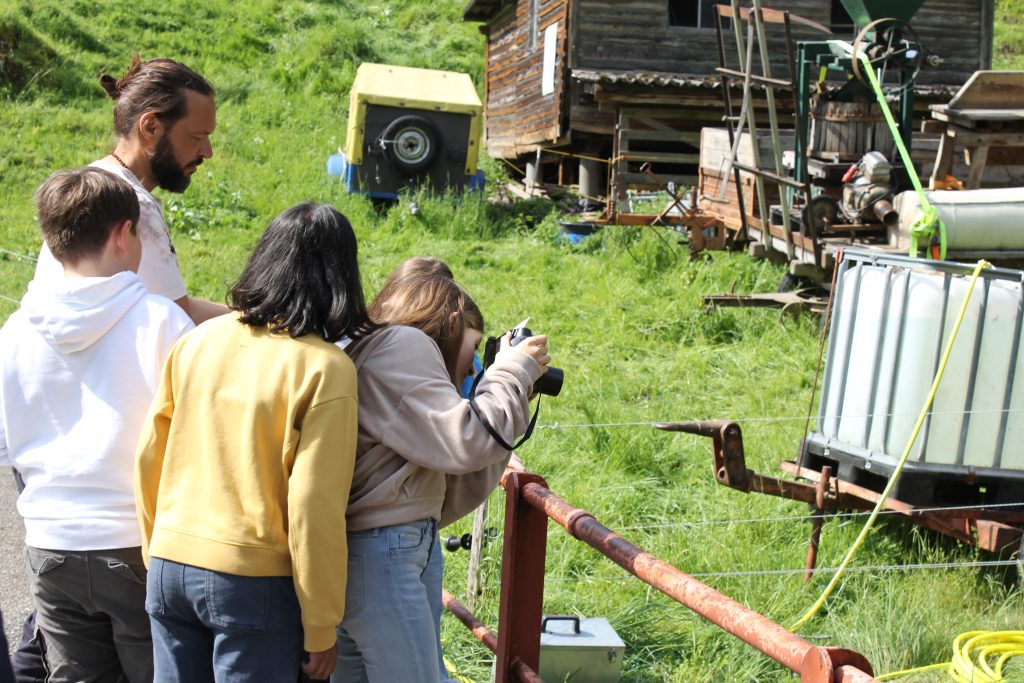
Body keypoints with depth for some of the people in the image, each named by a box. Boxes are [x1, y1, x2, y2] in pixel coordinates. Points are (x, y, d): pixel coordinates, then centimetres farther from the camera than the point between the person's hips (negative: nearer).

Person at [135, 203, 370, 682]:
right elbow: (314, 508, -14)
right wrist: (320, 629, -6)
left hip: (170, 567, 5)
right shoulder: (326, 370, -12)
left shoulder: (198, 341, 2)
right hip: (256, 581, -5)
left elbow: (149, 458, 7)